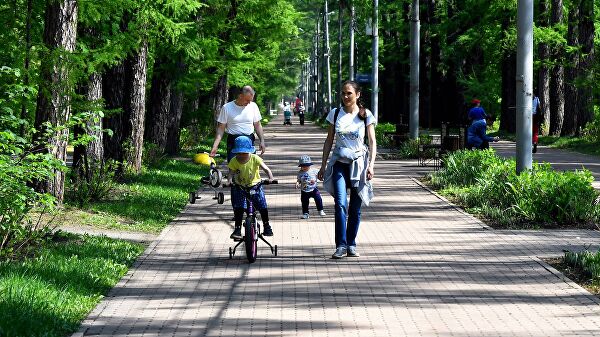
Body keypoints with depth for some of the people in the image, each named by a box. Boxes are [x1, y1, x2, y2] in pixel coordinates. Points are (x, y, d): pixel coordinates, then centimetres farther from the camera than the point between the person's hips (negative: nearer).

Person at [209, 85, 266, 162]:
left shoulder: (253, 106, 5)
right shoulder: (227, 108, -4)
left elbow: (257, 125, 13)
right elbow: (221, 128, -2)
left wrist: (262, 141, 2)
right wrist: (215, 146, -10)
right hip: (233, 142, -3)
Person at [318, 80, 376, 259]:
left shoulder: (366, 115, 1)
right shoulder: (335, 114, 5)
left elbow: (372, 142, 1)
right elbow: (329, 141, 10)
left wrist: (371, 165, -11)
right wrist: (323, 165, 8)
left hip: (358, 163, 0)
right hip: (339, 163, 0)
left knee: (355, 208, 3)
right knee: (340, 204, -15)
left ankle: (351, 245, 13)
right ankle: (341, 245, -15)